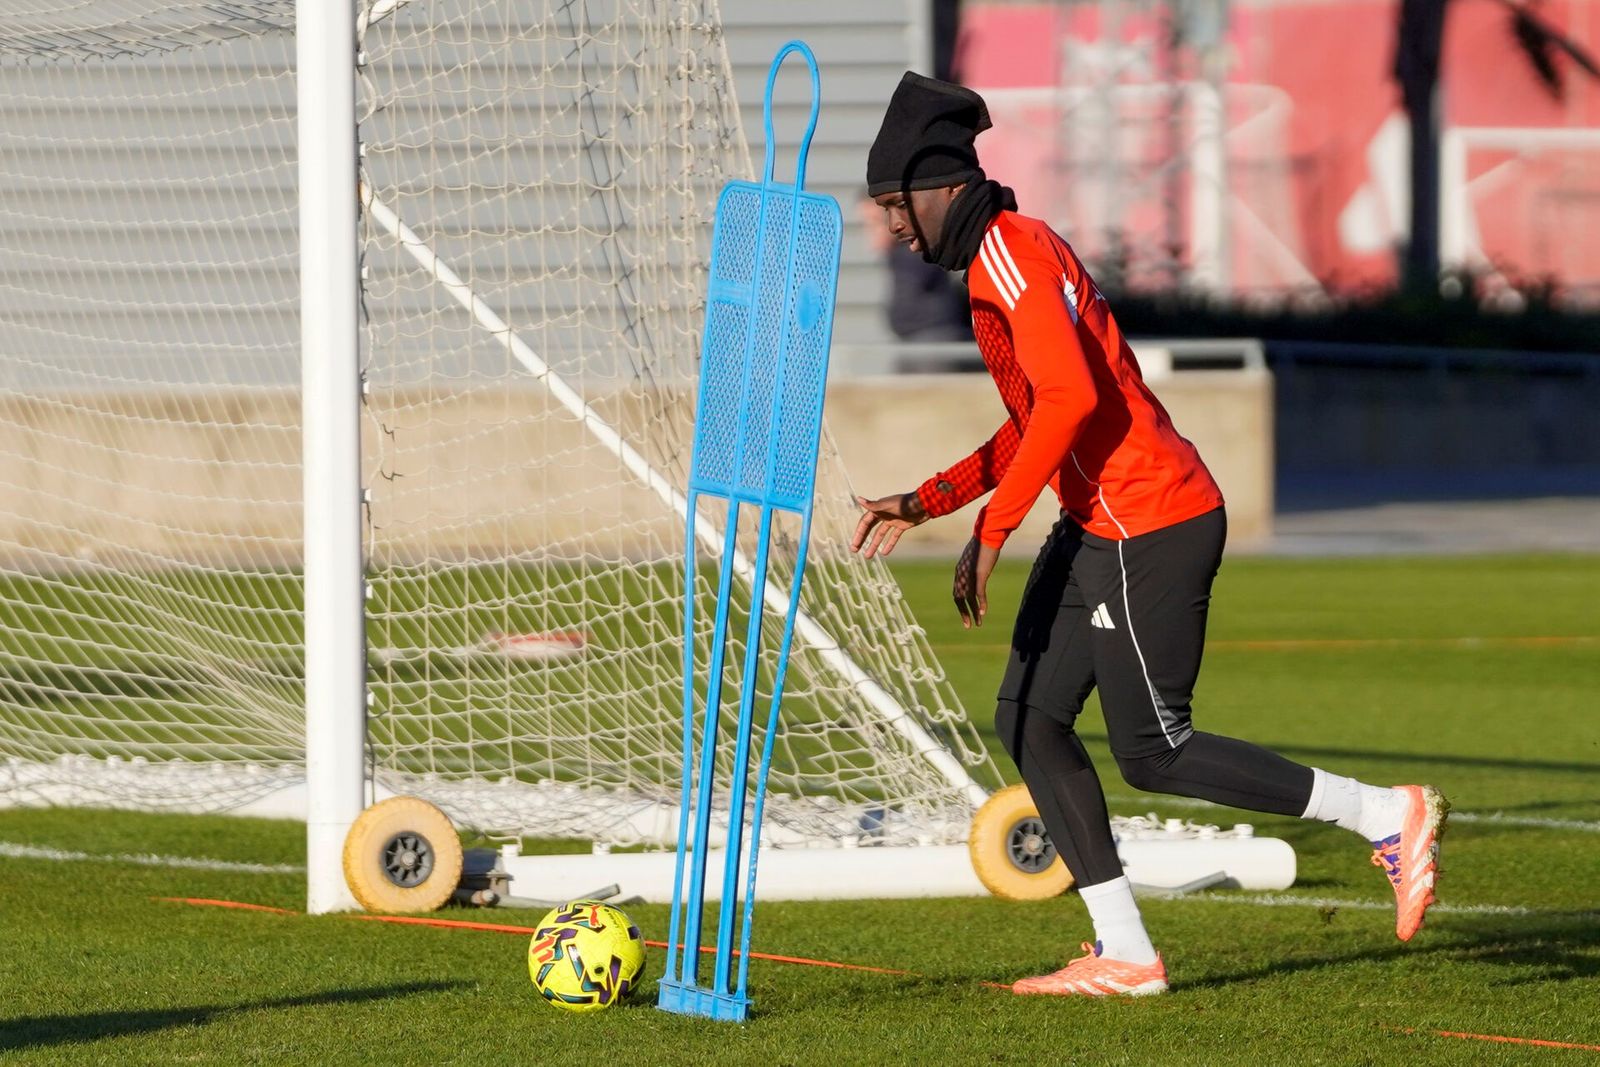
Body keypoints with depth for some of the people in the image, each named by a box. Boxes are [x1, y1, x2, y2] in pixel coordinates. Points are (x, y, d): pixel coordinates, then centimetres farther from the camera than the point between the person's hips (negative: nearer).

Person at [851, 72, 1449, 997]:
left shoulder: (1014, 257, -15)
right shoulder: (1002, 259, 17)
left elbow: (1070, 399, -28)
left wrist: (991, 532, -25)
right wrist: (925, 504, 20)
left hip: (1149, 529, -11)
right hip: (1099, 528, 11)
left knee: (1152, 753, -5)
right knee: (1029, 716, 7)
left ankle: (1386, 815, 3)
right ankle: (1124, 954, 6)